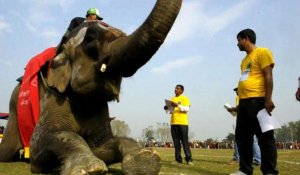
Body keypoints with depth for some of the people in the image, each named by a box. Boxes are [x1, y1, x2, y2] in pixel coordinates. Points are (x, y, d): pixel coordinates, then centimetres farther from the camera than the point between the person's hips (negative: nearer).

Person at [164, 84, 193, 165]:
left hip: (182, 123, -5)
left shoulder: (185, 98, 2)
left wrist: (178, 105, -22)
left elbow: (187, 109, -10)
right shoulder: (172, 99, 18)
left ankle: (188, 159, -5)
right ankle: (178, 159, 7)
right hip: (173, 123, 6)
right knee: (176, 142, 4)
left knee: (185, 141, -7)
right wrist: (167, 108, 1)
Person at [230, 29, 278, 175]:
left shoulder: (262, 52, -2)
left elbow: (268, 76, -11)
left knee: (264, 137, -6)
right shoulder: (245, 60, 23)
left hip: (258, 100, -9)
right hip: (244, 102, 9)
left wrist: (268, 99, -19)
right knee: (242, 137, 9)